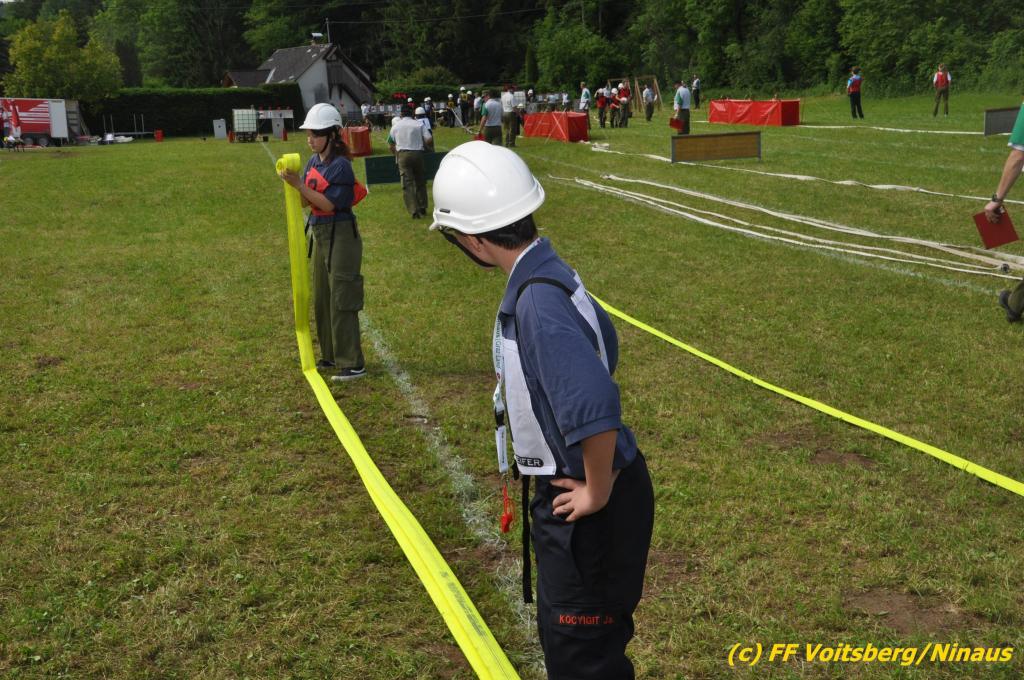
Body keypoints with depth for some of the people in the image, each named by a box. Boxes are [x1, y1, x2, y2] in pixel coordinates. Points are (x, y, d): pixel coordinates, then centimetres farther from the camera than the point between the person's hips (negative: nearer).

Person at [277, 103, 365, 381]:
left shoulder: (340, 166, -17)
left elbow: (328, 204, -21)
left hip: (341, 235, -9)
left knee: (341, 300, -7)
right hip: (320, 235, 9)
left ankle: (352, 364, -1)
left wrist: (300, 184, -25)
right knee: (321, 299, 16)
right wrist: (292, 182, -11)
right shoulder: (314, 162, 8)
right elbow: (305, 201, 6)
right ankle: (331, 355, 29)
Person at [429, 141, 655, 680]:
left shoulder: (537, 302, -29)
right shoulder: (543, 276, 2)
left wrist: (597, 492, -22)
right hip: (566, 492, 9)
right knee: (562, 637, 25)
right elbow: (601, 338, 20)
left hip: (590, 508, -9)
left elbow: (596, 412, -37)